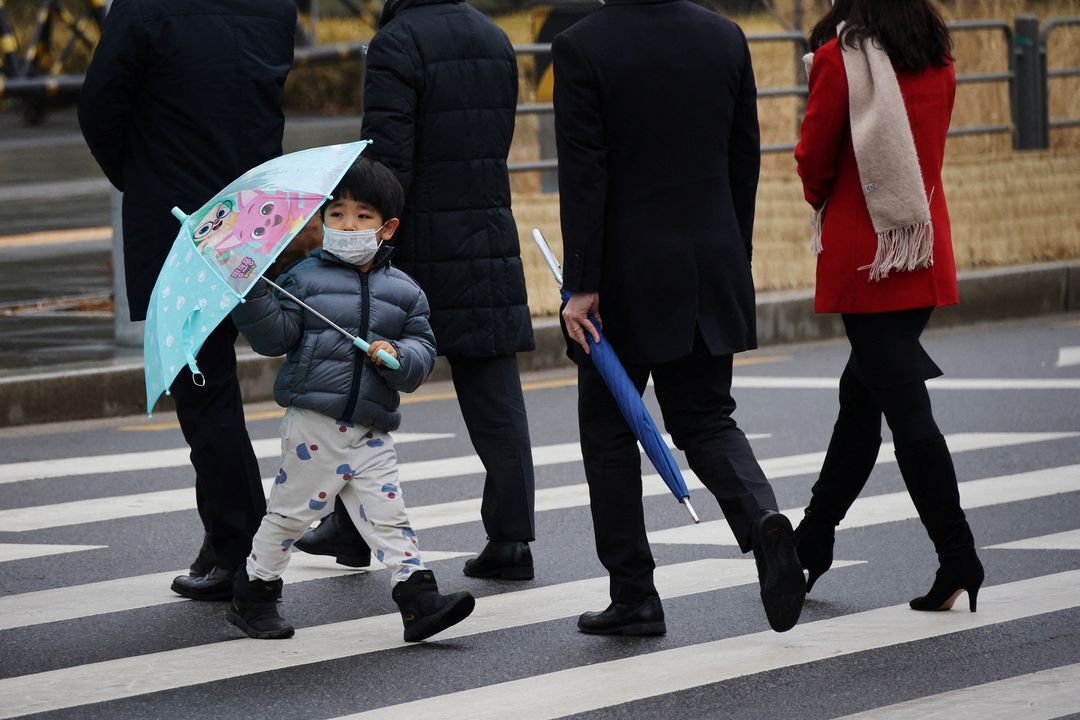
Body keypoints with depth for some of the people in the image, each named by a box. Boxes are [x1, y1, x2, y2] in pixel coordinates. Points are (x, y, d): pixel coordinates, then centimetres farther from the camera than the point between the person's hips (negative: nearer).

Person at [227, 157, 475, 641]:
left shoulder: (403, 292, 8)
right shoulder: (305, 279, 0)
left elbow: (422, 349, 8)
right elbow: (275, 336, -5)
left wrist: (397, 355, -14)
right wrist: (253, 293, -18)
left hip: (371, 432, 3)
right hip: (314, 423, -2)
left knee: (387, 514, -1)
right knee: (291, 510, 6)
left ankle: (419, 599, -3)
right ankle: (253, 594, 20)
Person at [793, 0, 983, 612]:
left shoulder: (840, 57, -12)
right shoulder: (937, 58, 5)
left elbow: (814, 159, -6)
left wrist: (825, 201, 16)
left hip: (863, 254, -6)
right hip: (926, 253, 6)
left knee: (904, 406, -6)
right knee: (862, 390, 18)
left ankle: (959, 561, -10)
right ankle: (813, 541, 29)